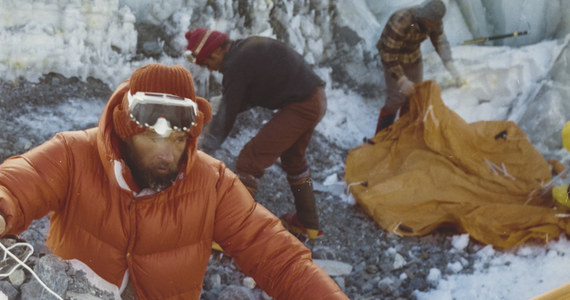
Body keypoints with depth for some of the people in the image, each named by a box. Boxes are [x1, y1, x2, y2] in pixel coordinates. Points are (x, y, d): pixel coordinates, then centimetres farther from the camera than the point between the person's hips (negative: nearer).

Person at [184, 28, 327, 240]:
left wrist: (205, 148, 0)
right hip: (318, 99, 10)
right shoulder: (249, 46, 13)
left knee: (249, 161, -9)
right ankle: (308, 224, 40)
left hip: (300, 108, -10)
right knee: (293, 158, 29)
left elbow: (227, 115, -10)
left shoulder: (236, 66, -15)